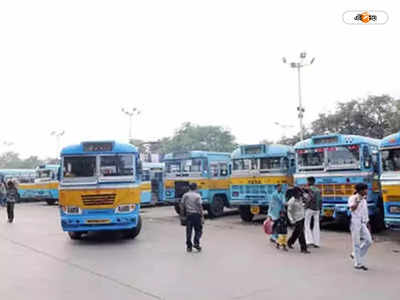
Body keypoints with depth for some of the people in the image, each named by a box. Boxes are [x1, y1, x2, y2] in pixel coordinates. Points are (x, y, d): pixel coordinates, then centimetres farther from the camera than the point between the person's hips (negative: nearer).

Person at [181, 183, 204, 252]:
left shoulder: (185, 195, 4)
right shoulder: (197, 196, -9)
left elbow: (182, 206, 7)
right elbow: (200, 207, -11)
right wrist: (202, 217, -7)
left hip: (188, 215, 4)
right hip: (196, 214, -4)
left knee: (189, 231, 8)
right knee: (198, 230, 9)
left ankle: (189, 246, 11)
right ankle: (196, 243, -5)